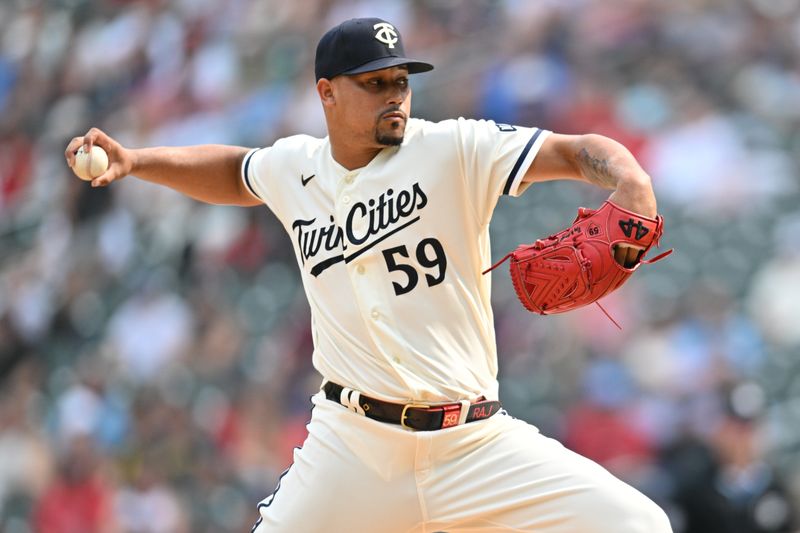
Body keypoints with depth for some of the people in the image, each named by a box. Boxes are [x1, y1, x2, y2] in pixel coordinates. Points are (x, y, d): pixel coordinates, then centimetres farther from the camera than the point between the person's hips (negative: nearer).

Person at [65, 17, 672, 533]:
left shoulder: (453, 151, -5)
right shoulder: (293, 167, 8)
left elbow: (581, 152, -13)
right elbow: (233, 172, 31)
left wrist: (632, 188, -34)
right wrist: (131, 160, 20)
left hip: (477, 442, -2)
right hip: (353, 448, 2)